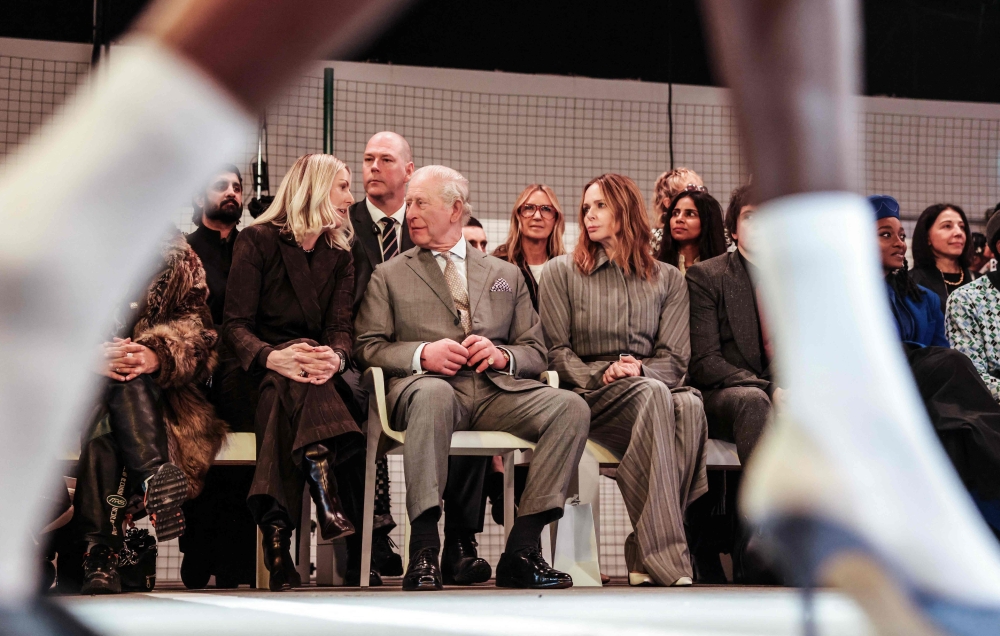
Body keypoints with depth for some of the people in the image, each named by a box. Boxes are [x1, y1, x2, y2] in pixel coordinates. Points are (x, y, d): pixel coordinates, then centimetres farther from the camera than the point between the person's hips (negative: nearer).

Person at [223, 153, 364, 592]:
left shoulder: (340, 255, 15)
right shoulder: (258, 240, 2)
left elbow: (341, 326, 1)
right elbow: (235, 324, -8)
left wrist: (336, 357, -25)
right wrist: (272, 358, -30)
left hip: (316, 377, 3)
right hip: (256, 376, -3)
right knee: (291, 378, -37)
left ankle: (278, 536, -47)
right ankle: (328, 498, -50)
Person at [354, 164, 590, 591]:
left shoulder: (506, 276, 25)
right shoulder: (389, 276, 21)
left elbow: (535, 352, 19)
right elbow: (368, 348, 9)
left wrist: (503, 355, -5)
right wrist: (422, 354, -10)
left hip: (497, 390, 3)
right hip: (427, 382, -3)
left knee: (571, 407, -26)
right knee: (432, 394, -41)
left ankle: (521, 549, -28)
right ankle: (423, 552, -44)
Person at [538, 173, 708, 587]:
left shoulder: (668, 280, 18)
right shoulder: (561, 272, 14)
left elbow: (675, 358, 8)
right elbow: (555, 351, 6)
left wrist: (641, 368, -13)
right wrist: (599, 375, -12)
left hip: (653, 384, 2)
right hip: (589, 395, -2)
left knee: (689, 405, -36)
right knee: (654, 396, -37)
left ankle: (644, 552, -32)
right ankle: (666, 557, -45)